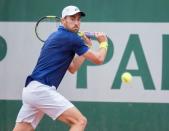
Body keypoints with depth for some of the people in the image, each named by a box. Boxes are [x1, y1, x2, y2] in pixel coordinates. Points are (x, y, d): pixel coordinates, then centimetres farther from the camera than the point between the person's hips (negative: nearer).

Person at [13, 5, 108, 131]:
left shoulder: (57, 36, 23)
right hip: (42, 89, -10)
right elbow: (98, 59, 0)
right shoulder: (71, 37, -6)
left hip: (31, 90, 10)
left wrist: (86, 45, 28)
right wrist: (104, 43, 19)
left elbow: (72, 68, 29)